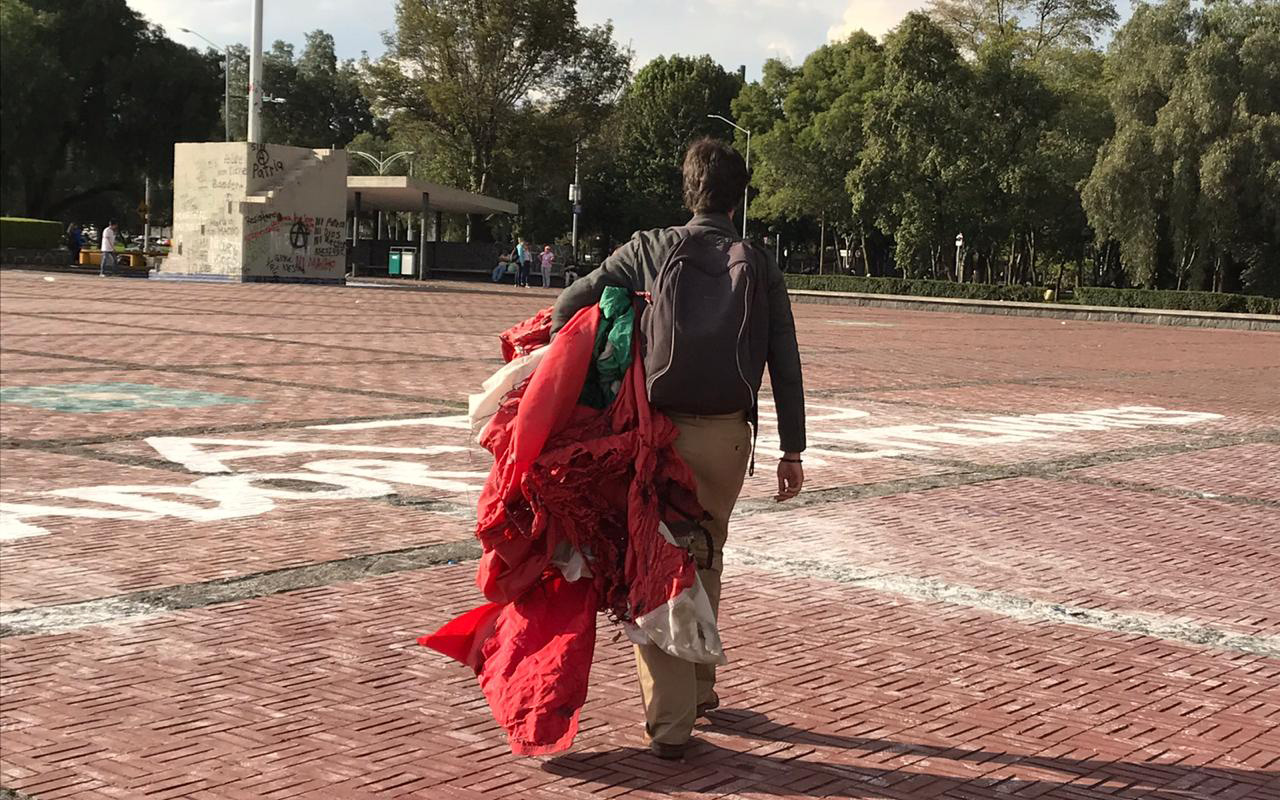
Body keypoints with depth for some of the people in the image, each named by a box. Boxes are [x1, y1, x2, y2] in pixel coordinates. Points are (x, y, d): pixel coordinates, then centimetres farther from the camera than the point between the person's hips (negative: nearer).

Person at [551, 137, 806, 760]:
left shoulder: (648, 249, 1)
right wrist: (792, 451, 7)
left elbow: (569, 306, -4)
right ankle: (699, 687, 35)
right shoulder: (760, 265, 4)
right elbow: (786, 365, 2)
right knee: (706, 556, 22)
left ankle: (669, 720, 3)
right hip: (728, 434, 2)